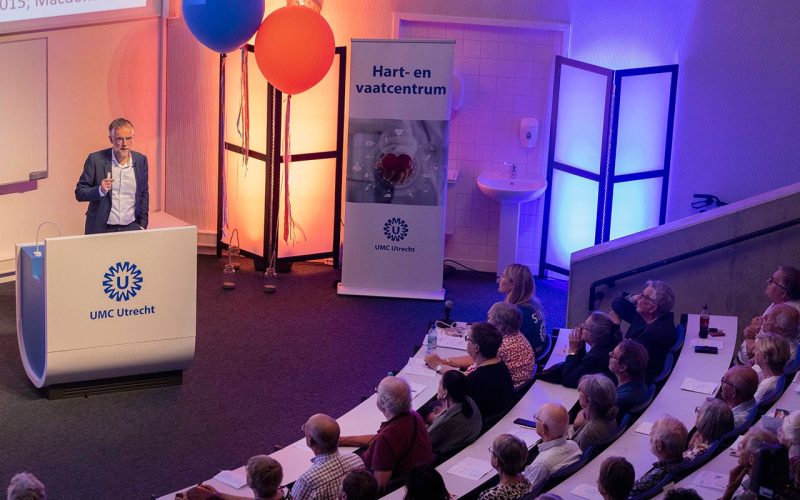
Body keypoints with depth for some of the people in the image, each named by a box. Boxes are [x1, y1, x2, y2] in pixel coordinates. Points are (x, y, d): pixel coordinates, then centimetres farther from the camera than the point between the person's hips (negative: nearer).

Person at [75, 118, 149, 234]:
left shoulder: (141, 160, 7)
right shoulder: (95, 159, -2)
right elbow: (79, 194, -1)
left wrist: (142, 225, 11)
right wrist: (100, 190, -18)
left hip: (131, 228, 2)